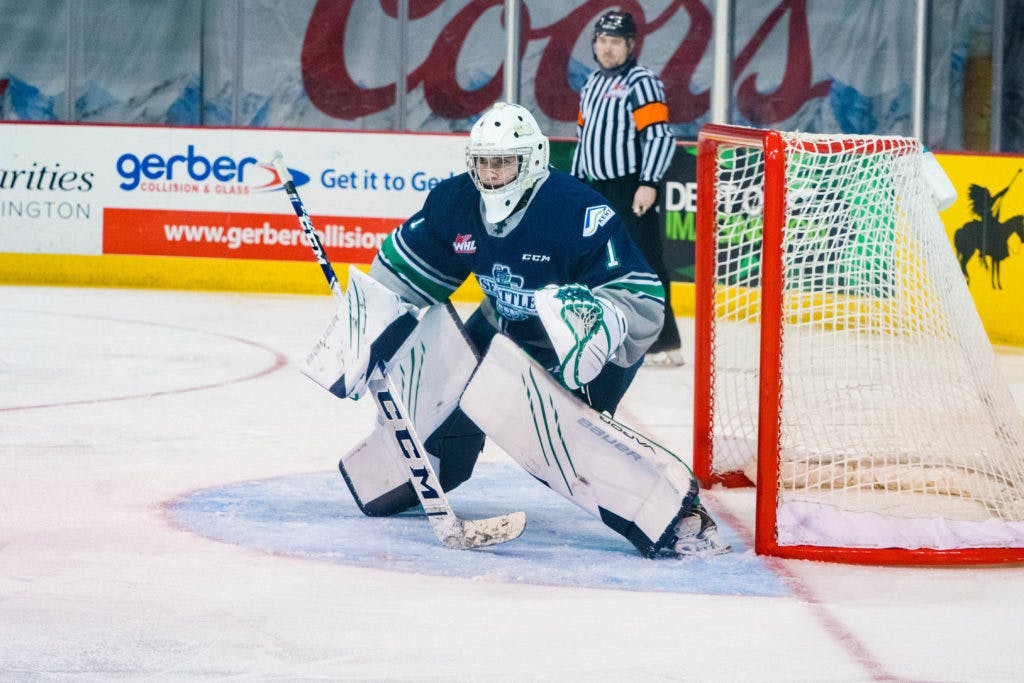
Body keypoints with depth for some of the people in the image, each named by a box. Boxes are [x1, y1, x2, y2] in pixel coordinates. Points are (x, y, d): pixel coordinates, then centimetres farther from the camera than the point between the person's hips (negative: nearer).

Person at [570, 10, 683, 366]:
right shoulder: (593, 83, 16)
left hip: (630, 191, -9)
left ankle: (664, 343, -12)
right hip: (597, 189, 9)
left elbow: (660, 137, -18)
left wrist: (648, 184, -24)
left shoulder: (641, 82, -11)